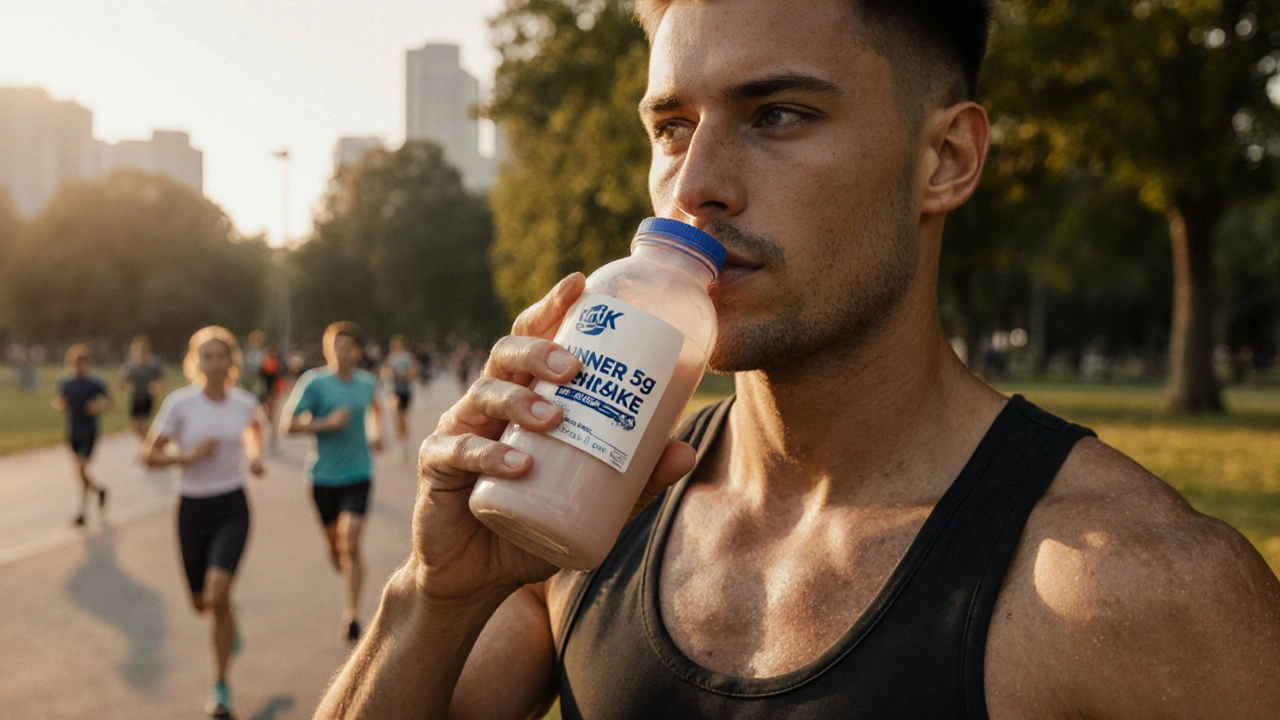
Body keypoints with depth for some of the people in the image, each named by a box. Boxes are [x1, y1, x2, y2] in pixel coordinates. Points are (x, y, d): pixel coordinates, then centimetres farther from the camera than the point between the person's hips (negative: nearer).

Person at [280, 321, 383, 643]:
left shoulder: (366, 382, 3)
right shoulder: (314, 382, -9)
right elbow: (287, 425, -11)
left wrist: (376, 433, 12)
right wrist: (326, 423, -20)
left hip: (358, 475, 1)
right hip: (324, 476, -1)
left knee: (350, 542, -13)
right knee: (333, 542, 13)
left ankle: (351, 614, -8)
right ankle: (348, 572, 48)